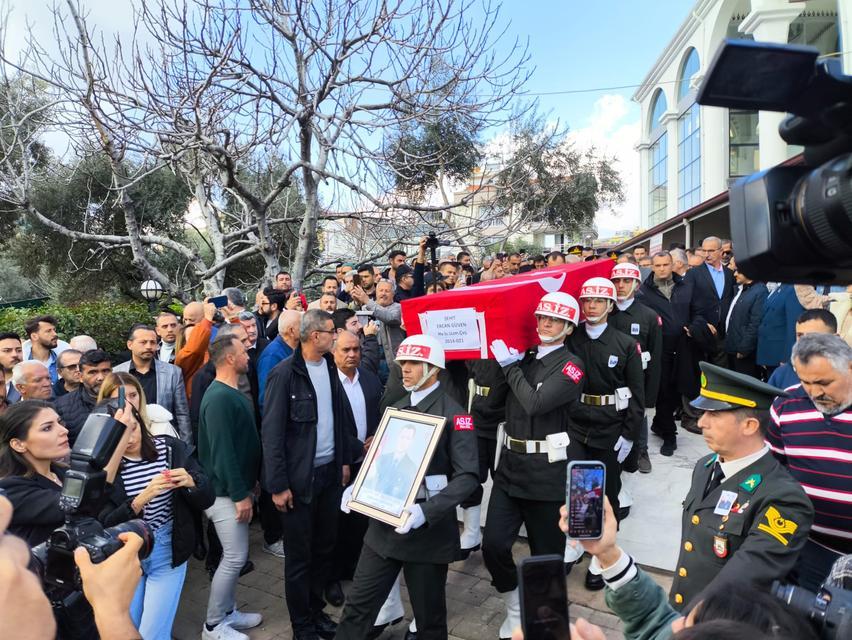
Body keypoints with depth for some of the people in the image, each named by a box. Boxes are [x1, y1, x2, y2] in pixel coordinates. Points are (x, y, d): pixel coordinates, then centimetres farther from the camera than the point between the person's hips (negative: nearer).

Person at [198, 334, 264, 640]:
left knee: (234, 556, 17)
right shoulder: (219, 397, -22)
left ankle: (228, 613, 30)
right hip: (226, 491, -10)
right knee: (235, 557, -2)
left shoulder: (232, 393, 10)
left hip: (235, 486, 10)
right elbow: (222, 451, -25)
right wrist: (240, 494, -21)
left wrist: (247, 485, 18)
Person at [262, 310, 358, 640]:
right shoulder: (284, 374, -15)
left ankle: (317, 610, 36)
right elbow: (272, 433, -15)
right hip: (300, 477, -6)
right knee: (299, 555, 10)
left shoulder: (329, 367, 4)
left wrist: (345, 460, 11)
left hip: (330, 471, 6)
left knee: (325, 547, 17)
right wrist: (278, 484, -15)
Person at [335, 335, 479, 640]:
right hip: (384, 525, 6)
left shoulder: (454, 414, -11)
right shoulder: (395, 408, 11)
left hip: (428, 530, -5)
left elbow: (467, 476, -18)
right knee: (357, 606, 10)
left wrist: (427, 511, -29)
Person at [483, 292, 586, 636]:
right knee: (493, 544, 0)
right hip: (509, 464, 5)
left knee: (546, 552, 10)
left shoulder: (572, 365, -8)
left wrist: (509, 366, -10)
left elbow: (536, 403, -21)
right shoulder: (524, 356, 9)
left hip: (547, 470, -4)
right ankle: (516, 609, 27)